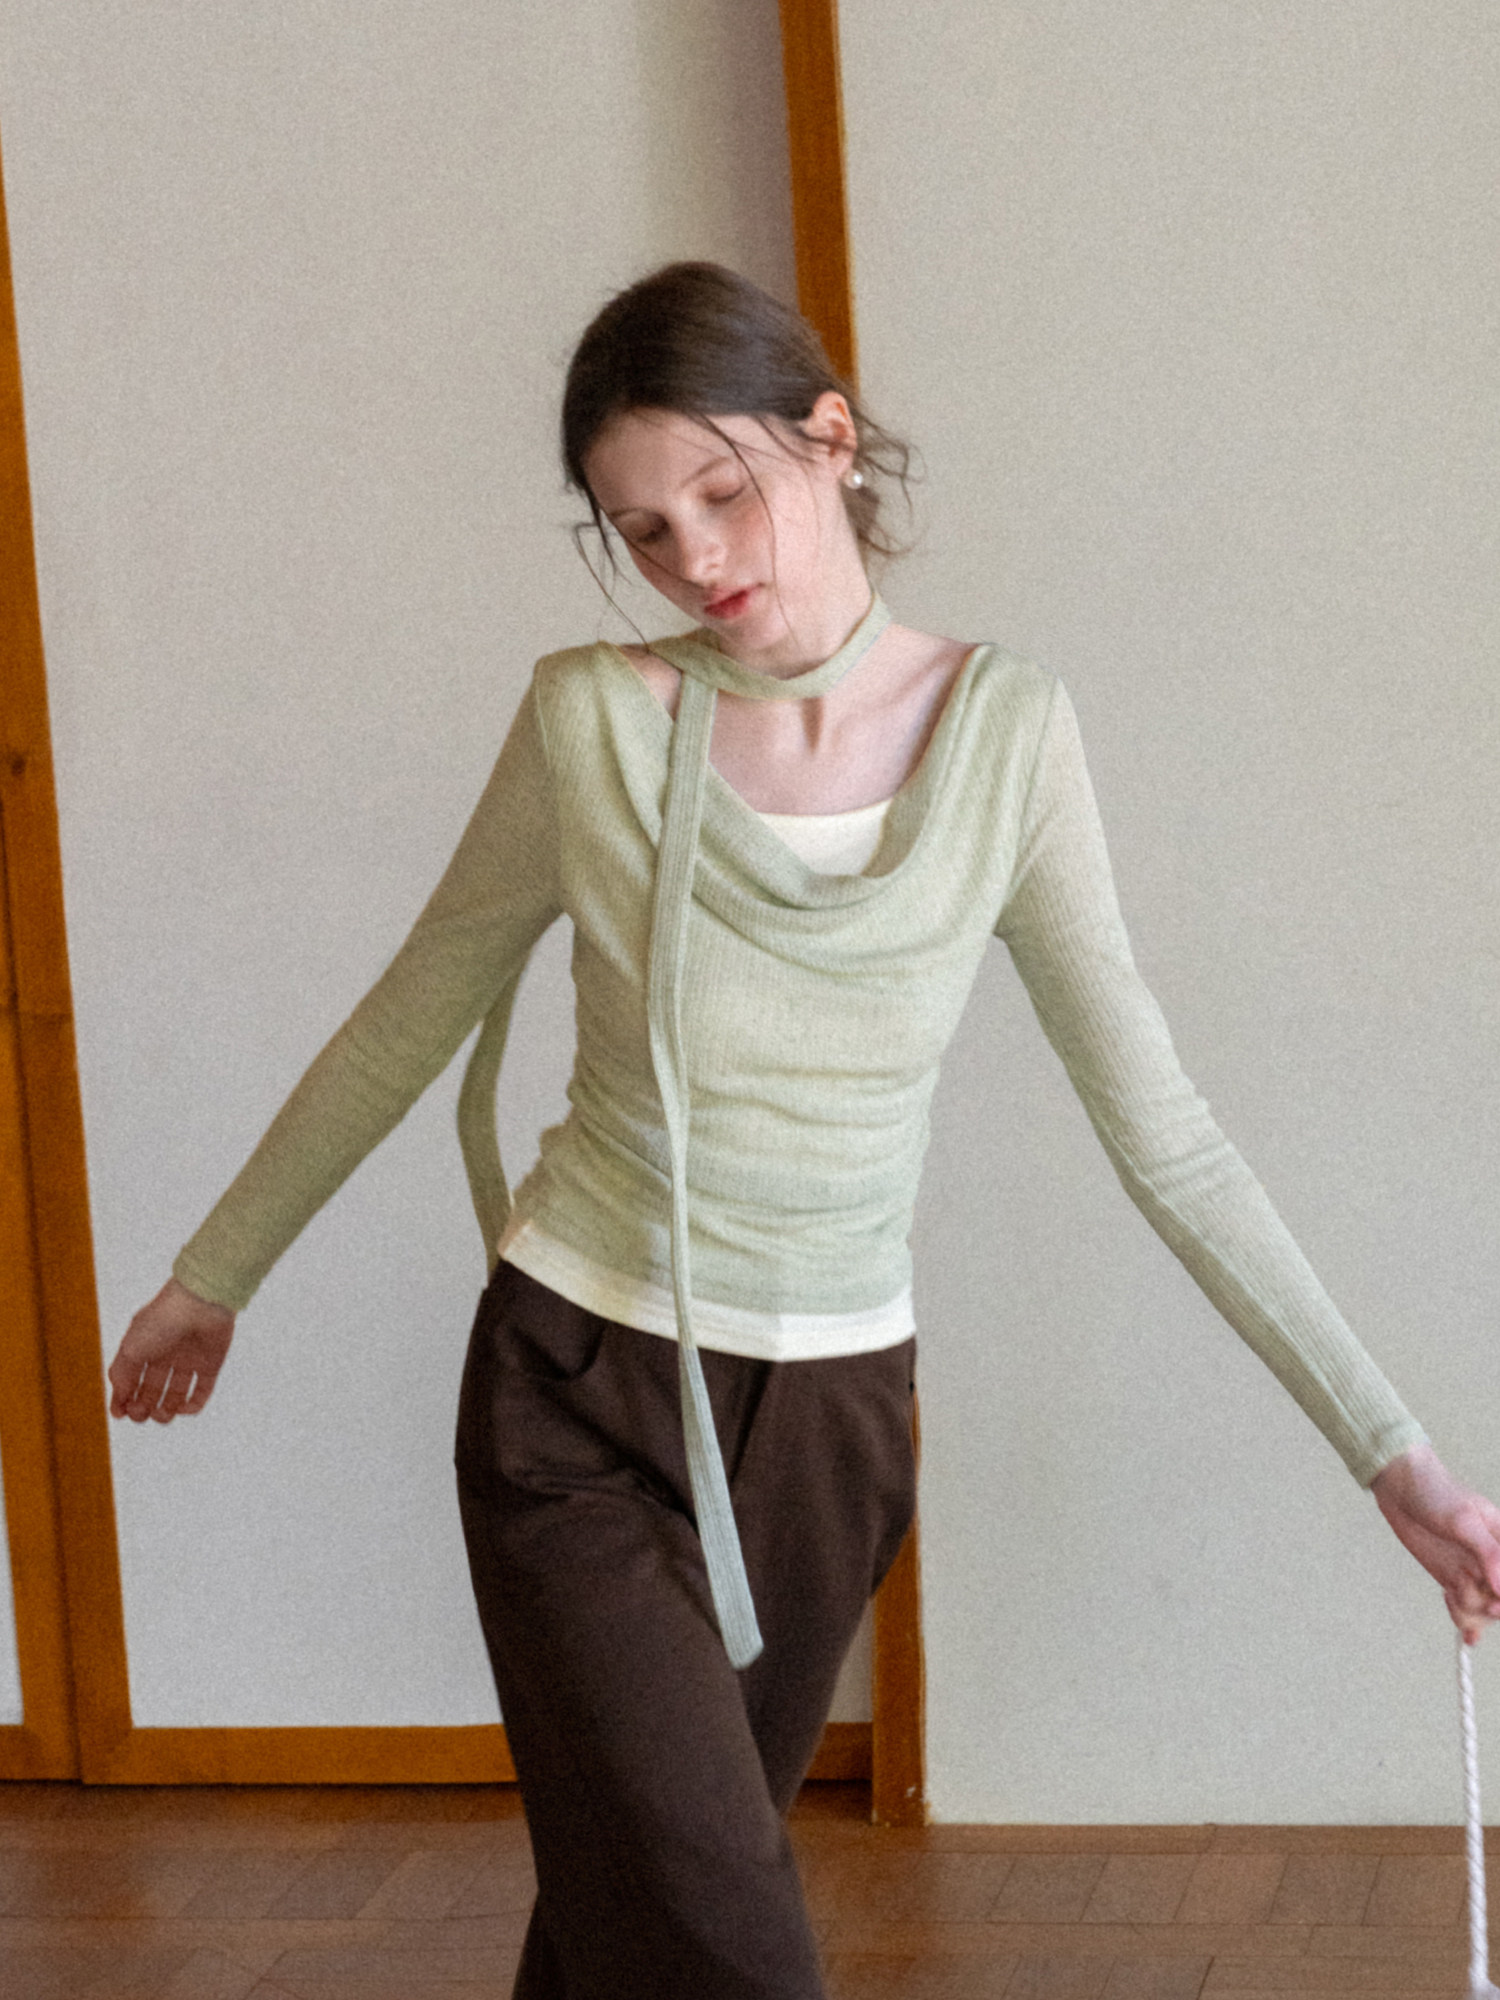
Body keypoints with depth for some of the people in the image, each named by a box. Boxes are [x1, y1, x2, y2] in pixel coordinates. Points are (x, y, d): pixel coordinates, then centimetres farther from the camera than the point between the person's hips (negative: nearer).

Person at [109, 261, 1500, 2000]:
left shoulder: (1002, 732, -7)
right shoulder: (597, 719, -10)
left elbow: (1162, 1136, -5)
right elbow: (408, 1026, 5)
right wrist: (213, 1279, 13)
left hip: (831, 1415, 2)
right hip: (583, 1399, -2)